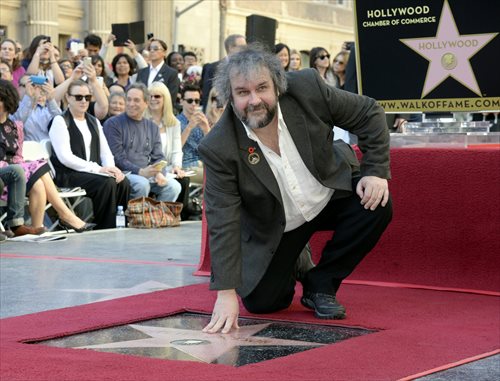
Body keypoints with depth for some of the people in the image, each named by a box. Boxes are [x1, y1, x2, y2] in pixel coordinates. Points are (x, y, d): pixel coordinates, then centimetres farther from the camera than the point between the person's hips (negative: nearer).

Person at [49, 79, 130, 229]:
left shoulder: (94, 122, 21)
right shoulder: (60, 121, -2)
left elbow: (105, 151, 17)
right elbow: (65, 157, -14)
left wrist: (111, 168, -7)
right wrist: (97, 168, -20)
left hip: (92, 172, 6)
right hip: (67, 175, -6)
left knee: (123, 182, -22)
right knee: (106, 183, -31)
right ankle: (104, 228, -22)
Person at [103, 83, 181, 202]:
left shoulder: (152, 127, 18)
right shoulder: (113, 124, 1)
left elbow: (158, 156, 15)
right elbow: (117, 158, -8)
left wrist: (160, 173, -8)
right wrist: (140, 171, -19)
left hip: (148, 173, 5)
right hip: (124, 173, -5)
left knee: (174, 186, -18)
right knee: (142, 184, -34)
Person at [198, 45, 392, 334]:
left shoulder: (307, 89, -25)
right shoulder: (219, 148, -28)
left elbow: (369, 113, -11)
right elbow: (223, 222, -25)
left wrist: (377, 171, -21)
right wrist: (226, 293, -29)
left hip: (329, 194, 1)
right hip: (276, 228, -1)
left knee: (376, 206, -26)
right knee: (261, 303, -6)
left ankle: (321, 285, -4)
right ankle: (293, 268, 32)